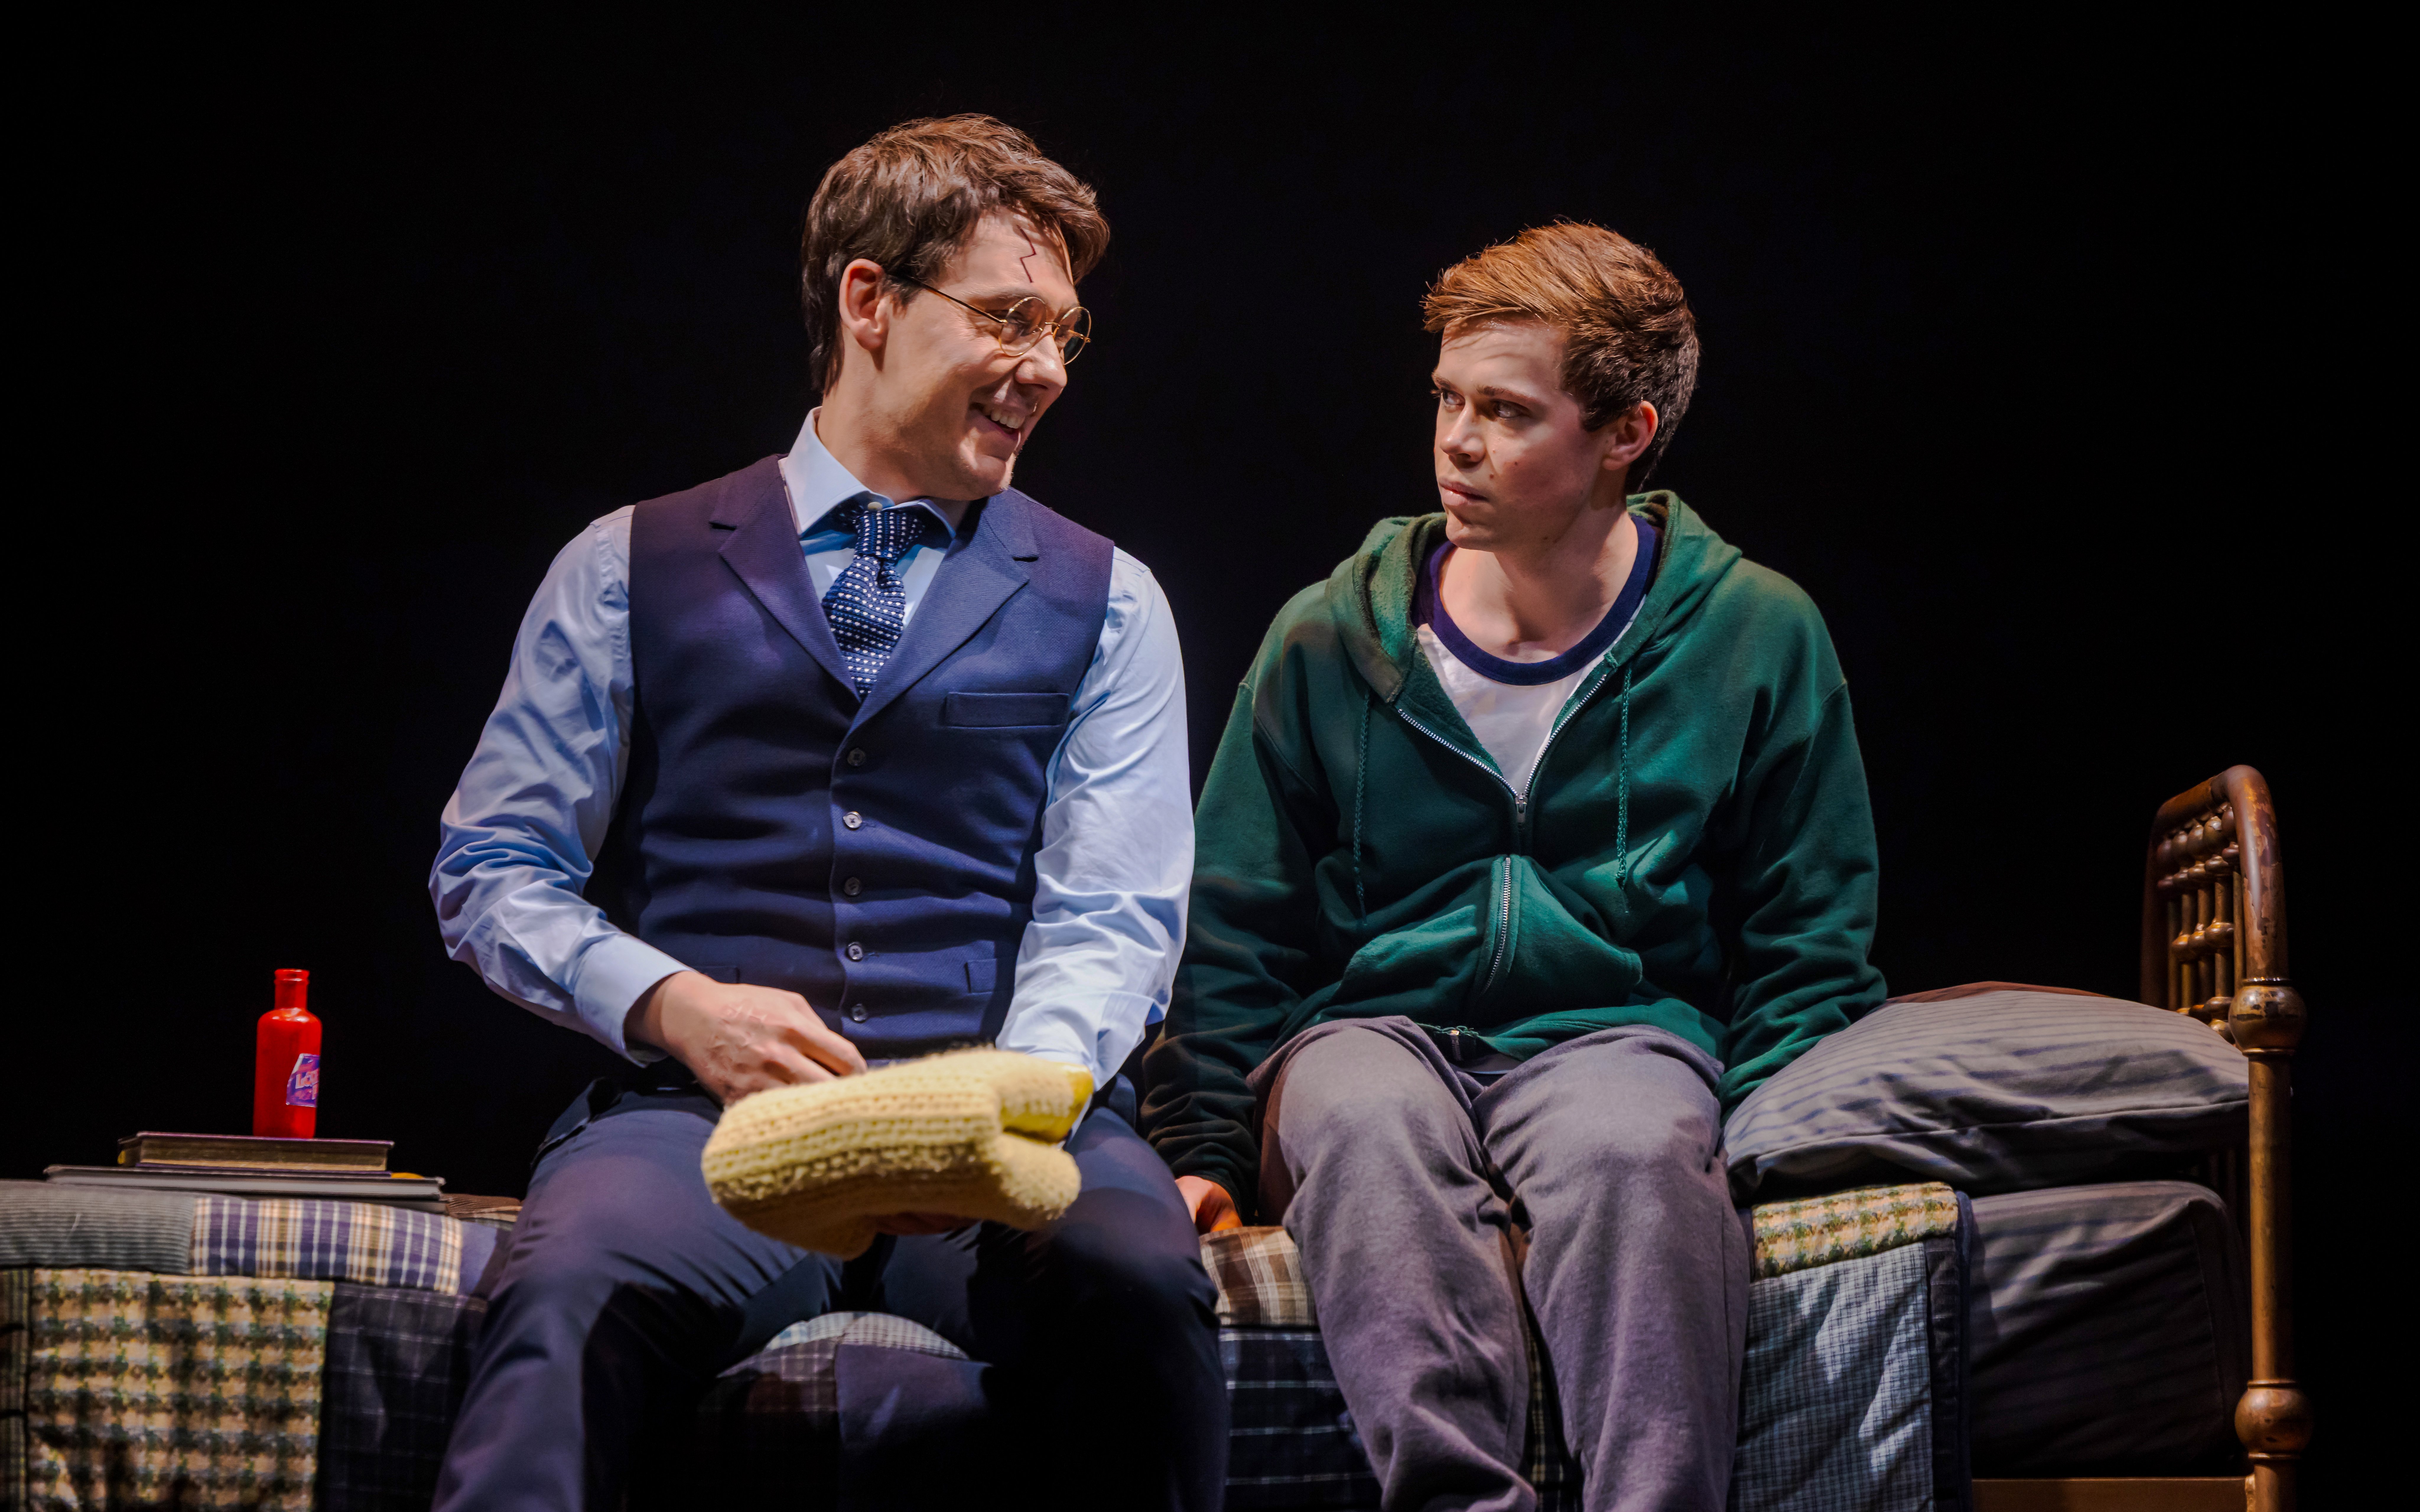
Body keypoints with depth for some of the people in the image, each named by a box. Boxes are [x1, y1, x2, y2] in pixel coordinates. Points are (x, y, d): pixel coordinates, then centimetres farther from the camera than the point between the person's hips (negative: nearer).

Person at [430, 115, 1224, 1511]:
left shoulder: (1105, 604, 16)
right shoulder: (629, 573, 14)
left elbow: (1111, 921, 4)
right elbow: (492, 874, 13)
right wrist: (672, 1005, -7)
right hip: (698, 1115, -1)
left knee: (1137, 1279, -34)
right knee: (573, 1298, -37)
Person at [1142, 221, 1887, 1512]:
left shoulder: (1759, 640, 7)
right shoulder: (1328, 642, 10)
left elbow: (1807, 954, 10)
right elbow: (1234, 942, 14)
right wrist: (1203, 1151, 0)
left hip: (1615, 1031, -1)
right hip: (1372, 1029, 1)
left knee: (1629, 1144, -38)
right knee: (1373, 1117, -37)